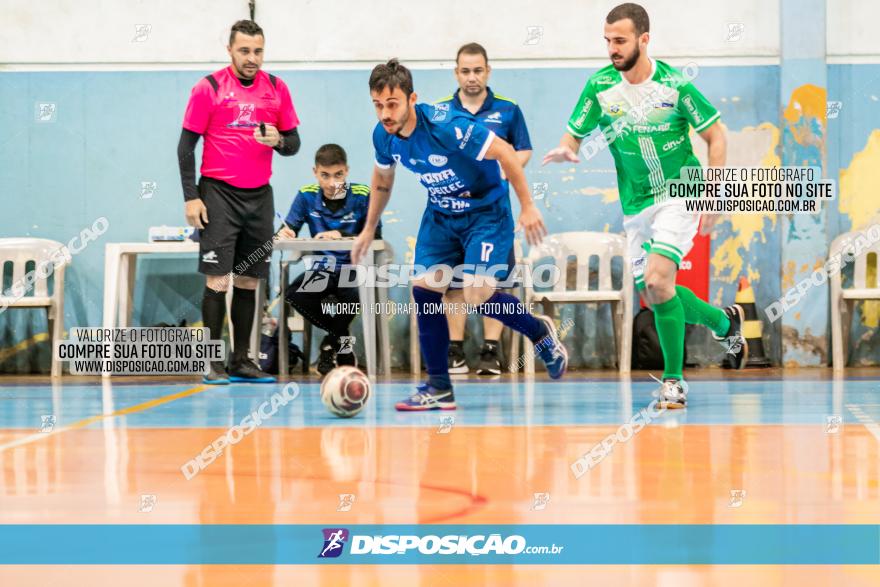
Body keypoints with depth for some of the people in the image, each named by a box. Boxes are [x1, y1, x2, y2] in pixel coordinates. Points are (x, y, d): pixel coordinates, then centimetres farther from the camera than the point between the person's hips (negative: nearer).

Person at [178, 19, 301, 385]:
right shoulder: (209, 88, -5)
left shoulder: (277, 89, 6)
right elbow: (186, 145, -3)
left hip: (259, 196, 4)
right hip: (218, 193, -4)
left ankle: (241, 361, 14)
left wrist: (278, 141, -12)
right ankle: (213, 363, -2)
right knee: (217, 279, -7)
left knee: (248, 280, 7)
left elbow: (293, 143, 12)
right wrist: (191, 198, -9)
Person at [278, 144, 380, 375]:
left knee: (354, 297, -36)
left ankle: (332, 341, -1)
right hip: (321, 269, 3)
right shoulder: (307, 195, -1)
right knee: (294, 294, -28)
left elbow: (374, 238, -14)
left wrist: (341, 235, -28)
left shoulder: (362, 195, -9)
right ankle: (343, 343, -5)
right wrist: (284, 234, -29)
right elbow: (288, 230, -5)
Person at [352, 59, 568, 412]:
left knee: (476, 295, -19)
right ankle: (439, 388, 5)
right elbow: (382, 179, 13)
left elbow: (505, 153, -23)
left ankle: (541, 333, 11)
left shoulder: (446, 125, -30)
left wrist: (527, 207, -20)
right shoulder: (383, 136, -9)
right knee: (424, 288, -6)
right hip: (440, 215, 6)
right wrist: (369, 230, 19)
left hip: (486, 210, -6)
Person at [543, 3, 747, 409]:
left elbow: (715, 136, -4)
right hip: (635, 205, 5)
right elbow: (574, 135, 3)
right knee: (652, 297, 10)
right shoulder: (600, 86, -4)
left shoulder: (674, 84, -12)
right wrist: (566, 150, -21)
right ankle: (724, 322, 37)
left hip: (679, 194, -5)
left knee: (657, 279, -24)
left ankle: (673, 380, -12)